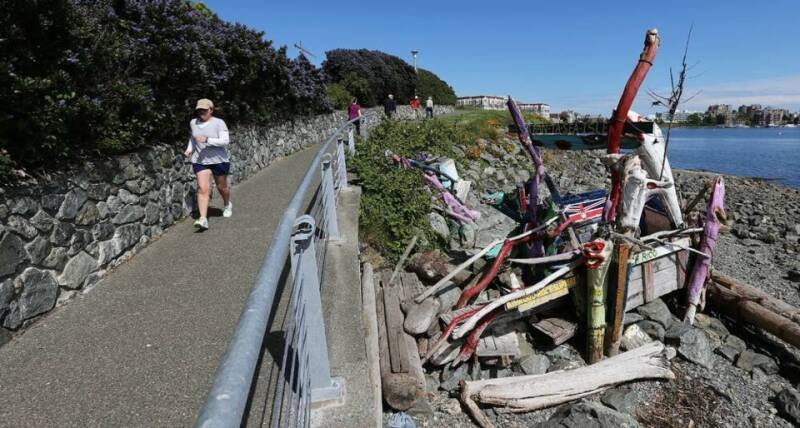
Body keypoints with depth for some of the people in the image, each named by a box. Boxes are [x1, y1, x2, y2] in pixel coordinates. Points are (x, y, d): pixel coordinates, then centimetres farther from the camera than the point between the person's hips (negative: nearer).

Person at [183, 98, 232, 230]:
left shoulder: (219, 123, -11)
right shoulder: (193, 123, 5)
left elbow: (225, 141, -19)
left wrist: (207, 140, -26)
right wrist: (189, 149, 8)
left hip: (219, 160, -3)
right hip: (200, 161, 3)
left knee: (222, 186, 14)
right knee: (203, 189, -10)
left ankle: (228, 205, 45)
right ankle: (203, 219, -16)